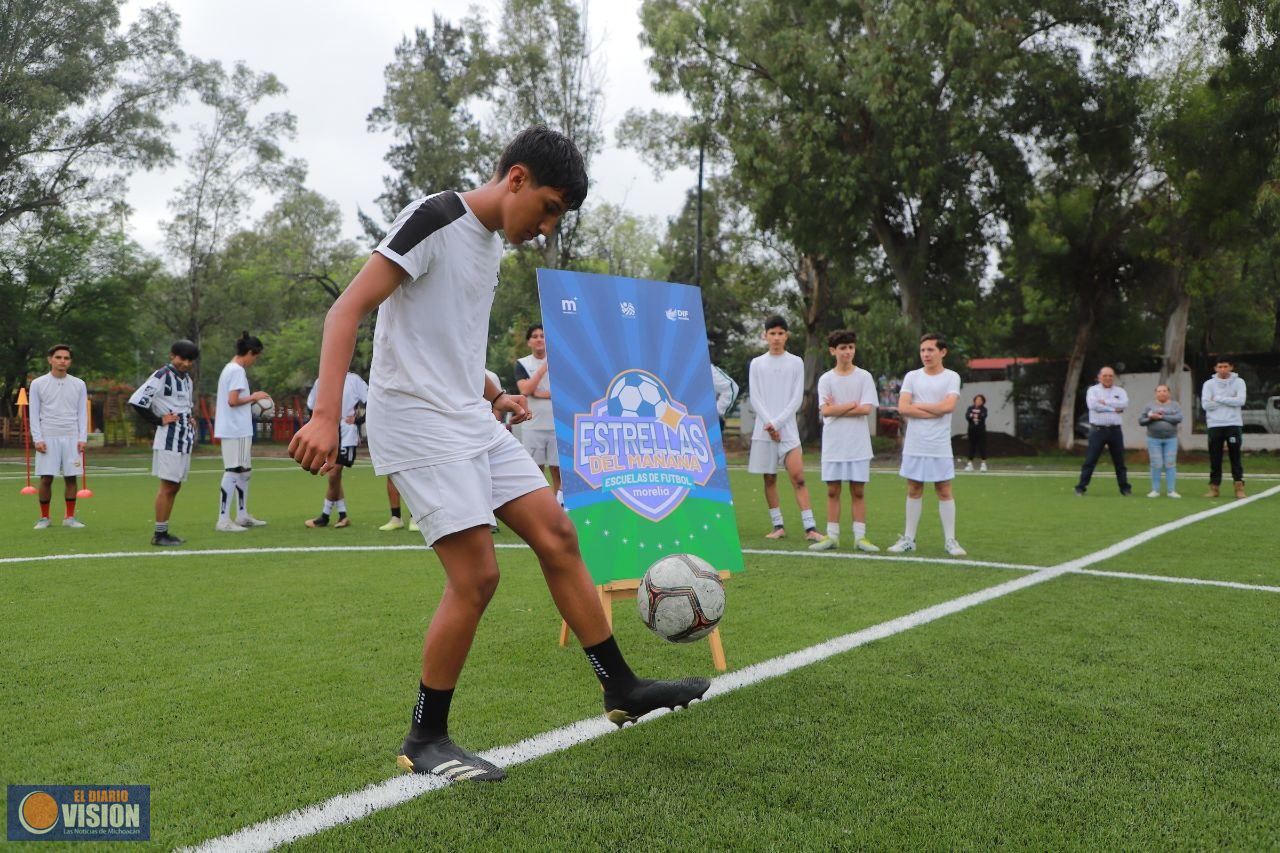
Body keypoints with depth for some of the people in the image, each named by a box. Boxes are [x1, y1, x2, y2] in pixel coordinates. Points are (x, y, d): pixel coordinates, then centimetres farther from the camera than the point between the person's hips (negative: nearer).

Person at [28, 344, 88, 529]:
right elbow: (34, 414, 2)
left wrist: (82, 438, -2)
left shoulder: (78, 384, 8)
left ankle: (70, 517, 10)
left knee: (71, 477, 2)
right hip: (48, 438, -1)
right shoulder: (38, 384, 3)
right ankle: (44, 517, 10)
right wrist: (37, 439, -7)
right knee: (46, 478, -1)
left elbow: (82, 413, 7)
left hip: (72, 438, 1)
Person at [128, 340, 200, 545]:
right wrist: (159, 420, -14)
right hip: (169, 440, -9)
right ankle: (159, 534, -1)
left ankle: (164, 532, 18)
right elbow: (136, 401, -19)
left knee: (174, 487, 11)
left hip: (185, 440, 9)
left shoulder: (187, 379, 17)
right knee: (167, 487, -7)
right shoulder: (162, 376, -11)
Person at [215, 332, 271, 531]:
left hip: (238, 430, 10)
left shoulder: (230, 368, 17)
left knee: (244, 472, 16)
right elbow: (232, 401, -21)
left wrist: (253, 400, 14)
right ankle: (224, 520, -5)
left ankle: (242, 515, 24)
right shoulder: (237, 371, -13)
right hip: (236, 431, -10)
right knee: (233, 472, -7)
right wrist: (253, 397, -9)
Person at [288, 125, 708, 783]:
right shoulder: (435, 218, -11)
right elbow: (347, 311, -18)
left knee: (558, 536, 5)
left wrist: (494, 396, 18)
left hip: (473, 424, 9)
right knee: (477, 576, -12)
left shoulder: (491, 246, 16)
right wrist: (326, 415, -28)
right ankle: (424, 742, 7)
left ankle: (621, 690, 16)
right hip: (418, 426, -9)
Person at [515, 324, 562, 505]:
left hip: (557, 423, 0)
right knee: (534, 468, 3)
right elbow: (525, 390, -10)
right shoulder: (522, 363, 5)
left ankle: (558, 502, 9)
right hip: (533, 425, 0)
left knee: (557, 467, 1)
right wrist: (544, 367, -14)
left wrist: (542, 394, -9)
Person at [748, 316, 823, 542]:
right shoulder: (757, 364, 8)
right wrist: (769, 424, -10)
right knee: (769, 478, 4)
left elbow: (797, 399, 0)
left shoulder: (796, 362, 5)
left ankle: (810, 527, -10)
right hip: (764, 428, 2)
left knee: (798, 476, -10)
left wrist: (777, 423, -9)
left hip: (787, 428, -1)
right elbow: (755, 399, 2)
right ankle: (778, 526, 12)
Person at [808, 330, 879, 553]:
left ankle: (860, 536, 9)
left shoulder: (864, 377, 3)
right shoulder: (826, 379, 4)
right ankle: (832, 536, 11)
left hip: (858, 445, -1)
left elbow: (867, 409, -8)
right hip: (833, 444, 1)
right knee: (833, 490, 4)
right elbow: (826, 410, -8)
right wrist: (852, 404, -7)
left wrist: (838, 409, -7)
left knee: (858, 491, 3)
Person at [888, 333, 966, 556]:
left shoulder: (952, 377, 0)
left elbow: (948, 406, -16)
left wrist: (917, 406, -8)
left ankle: (950, 540, 10)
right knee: (914, 491, 8)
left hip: (940, 447, -2)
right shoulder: (912, 376, 5)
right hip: (914, 446, 2)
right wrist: (934, 412, -12)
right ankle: (909, 538, 15)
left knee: (944, 491, 2)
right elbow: (902, 408, -7)